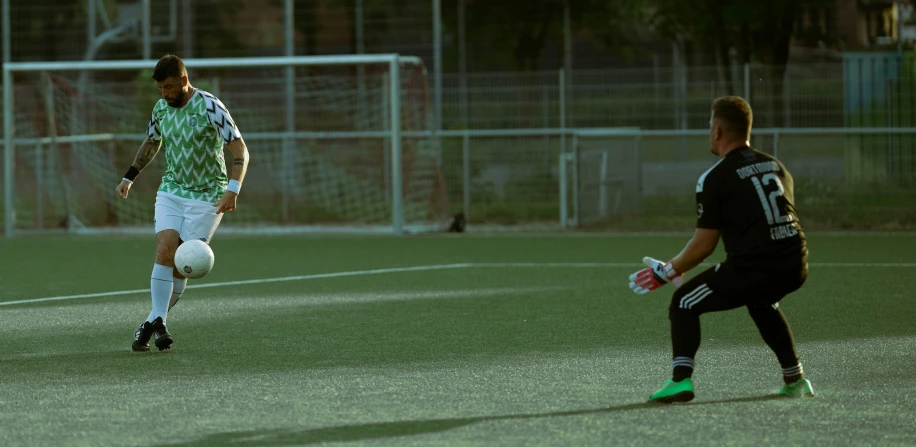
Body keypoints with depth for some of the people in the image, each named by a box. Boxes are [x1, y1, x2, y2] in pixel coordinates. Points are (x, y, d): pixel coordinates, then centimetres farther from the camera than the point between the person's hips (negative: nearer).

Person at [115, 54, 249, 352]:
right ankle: (157, 321, -15)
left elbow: (240, 150, -16)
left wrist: (233, 188, -27)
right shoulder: (161, 108, 4)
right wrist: (130, 177, 20)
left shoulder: (209, 107, -15)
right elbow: (151, 143, 25)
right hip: (171, 191, 4)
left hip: (206, 195, -4)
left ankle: (155, 321, 6)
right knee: (165, 251, -15)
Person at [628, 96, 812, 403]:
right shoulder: (776, 166, 17)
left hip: (752, 268, -7)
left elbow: (704, 245, -3)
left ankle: (681, 379, -8)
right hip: (796, 267, 7)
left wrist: (666, 273, 12)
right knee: (761, 302, 38)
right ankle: (795, 380, 36)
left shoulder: (714, 179, -2)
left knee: (684, 303, 9)